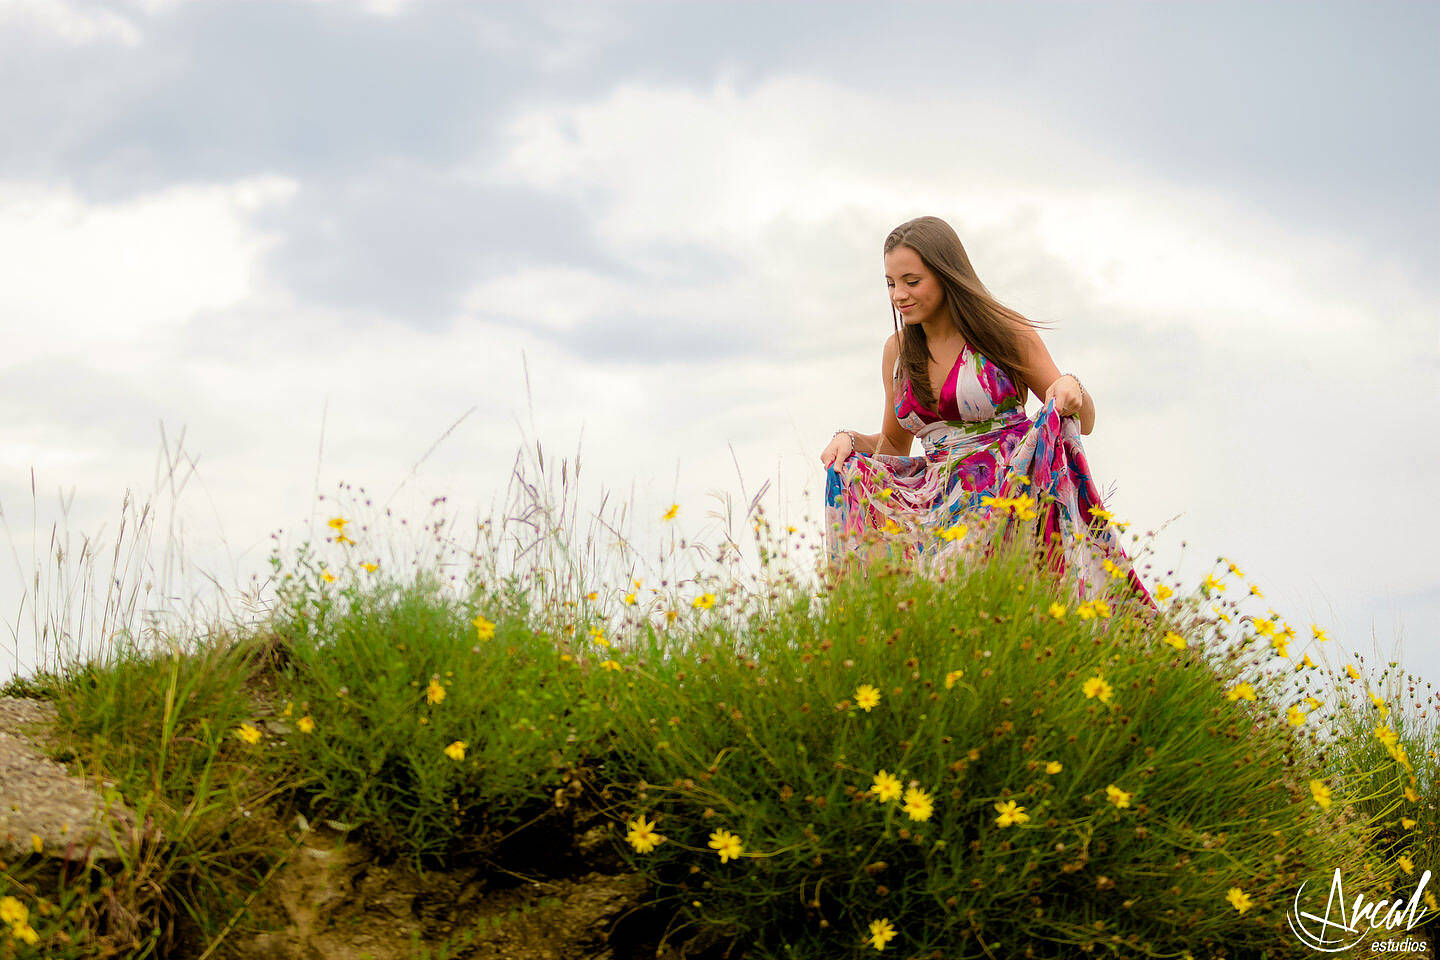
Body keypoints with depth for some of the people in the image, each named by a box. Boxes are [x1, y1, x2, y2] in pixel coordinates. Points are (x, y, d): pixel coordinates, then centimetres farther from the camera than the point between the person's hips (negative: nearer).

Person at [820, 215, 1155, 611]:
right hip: (942, 510, 4)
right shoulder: (897, 351, 14)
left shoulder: (1004, 333, 1)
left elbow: (1085, 422, 6)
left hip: (1009, 496, -4)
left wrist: (1072, 390, -18)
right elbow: (895, 443, 26)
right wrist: (849, 440, 5)